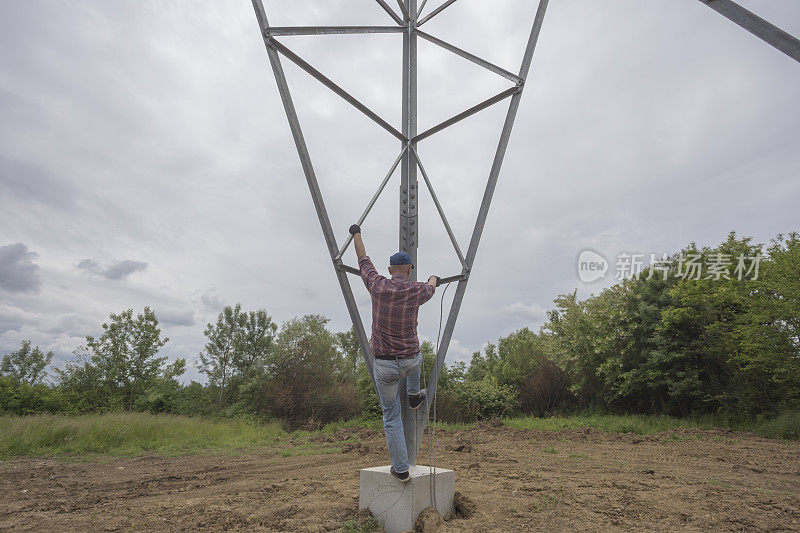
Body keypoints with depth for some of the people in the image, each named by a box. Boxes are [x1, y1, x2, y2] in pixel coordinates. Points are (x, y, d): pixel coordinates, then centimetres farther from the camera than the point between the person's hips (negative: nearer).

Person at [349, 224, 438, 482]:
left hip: (384, 365, -1)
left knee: (391, 418, 13)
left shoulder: (378, 286, -10)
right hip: (411, 362, 1)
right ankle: (414, 395, 49)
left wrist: (356, 234, 26)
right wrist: (434, 279, 43)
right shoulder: (416, 290, -9)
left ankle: (401, 469, 18)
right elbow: (430, 288, 17)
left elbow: (363, 261, 8)